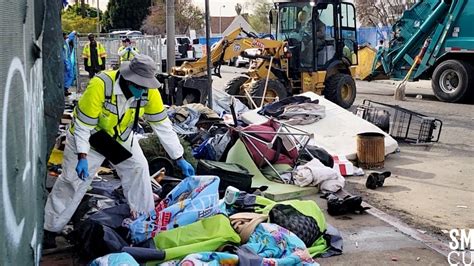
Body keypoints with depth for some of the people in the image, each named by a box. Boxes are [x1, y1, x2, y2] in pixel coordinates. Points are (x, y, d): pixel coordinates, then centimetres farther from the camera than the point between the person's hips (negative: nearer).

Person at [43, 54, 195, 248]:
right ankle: (50, 229, 12)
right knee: (72, 180, -1)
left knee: (138, 169, -4)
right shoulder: (101, 85, -37)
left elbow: (162, 124, -15)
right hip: (90, 134, -4)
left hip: (122, 136, 4)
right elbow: (83, 123, -28)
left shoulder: (149, 92, -23)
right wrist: (82, 157, -33)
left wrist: (179, 159, -15)